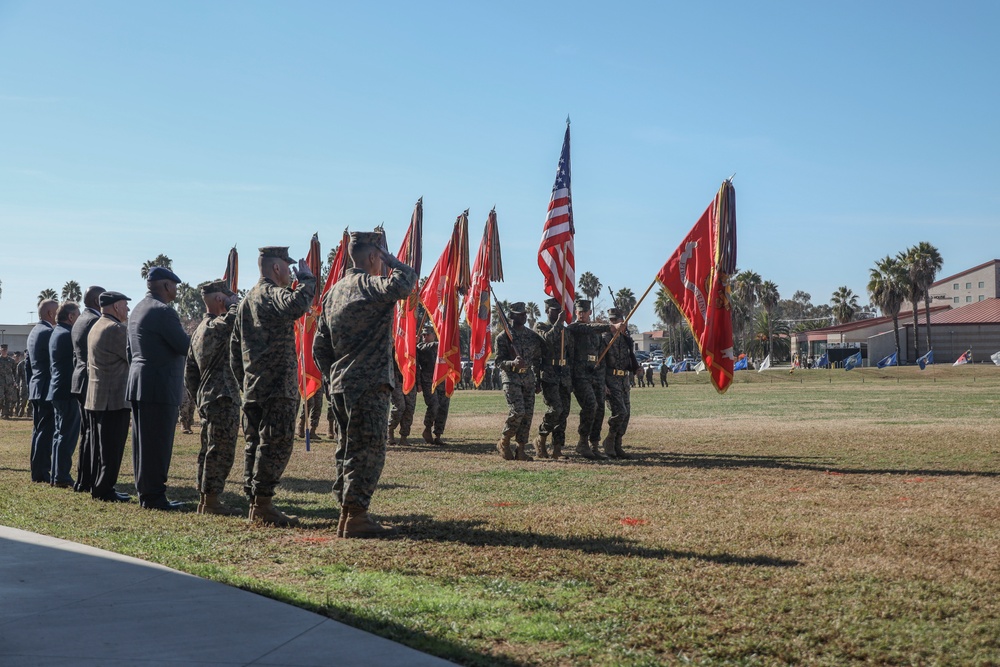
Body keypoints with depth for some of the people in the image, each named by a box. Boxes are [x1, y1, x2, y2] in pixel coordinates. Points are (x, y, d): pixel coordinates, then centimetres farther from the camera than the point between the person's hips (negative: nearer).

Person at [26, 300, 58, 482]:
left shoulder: (33, 332, 16)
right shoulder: (48, 332, -15)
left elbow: (28, 362, 21)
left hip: (36, 390, 10)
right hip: (48, 390, -10)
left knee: (38, 431, 13)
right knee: (47, 432, -7)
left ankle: (37, 471, 18)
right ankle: (42, 472, -6)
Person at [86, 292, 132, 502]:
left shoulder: (96, 327, 16)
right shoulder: (116, 329, -15)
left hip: (95, 397, 10)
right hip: (114, 398, -10)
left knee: (100, 446, 14)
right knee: (112, 448, -4)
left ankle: (97, 487, 18)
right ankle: (105, 490, -2)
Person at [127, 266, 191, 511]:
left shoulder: (137, 309, 16)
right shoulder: (163, 311, -15)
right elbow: (187, 347, -15)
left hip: (138, 385, 10)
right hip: (160, 387, -10)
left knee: (143, 442, 13)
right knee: (158, 443, -5)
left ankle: (145, 493, 19)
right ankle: (154, 496, -2)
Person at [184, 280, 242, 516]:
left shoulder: (199, 330, 17)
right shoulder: (217, 326, -11)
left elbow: (189, 370, 20)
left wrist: (197, 400, 23)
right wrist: (234, 303, -9)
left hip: (206, 397, 10)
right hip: (223, 398, -10)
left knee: (209, 450, 13)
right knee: (221, 451, -6)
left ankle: (205, 500, 18)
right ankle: (211, 501, -5)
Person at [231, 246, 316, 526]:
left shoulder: (246, 300, 19)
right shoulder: (273, 294, -10)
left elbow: (235, 347, 22)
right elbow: (296, 305, -35)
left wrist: (242, 383, 24)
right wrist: (307, 279, -18)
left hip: (252, 386, 9)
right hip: (277, 385, -9)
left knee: (255, 443, 11)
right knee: (275, 444, -7)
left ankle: (255, 505, 15)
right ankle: (263, 506, -8)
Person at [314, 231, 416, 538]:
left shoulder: (334, 292, 16)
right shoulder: (370, 286, -10)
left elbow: (319, 347, 17)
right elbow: (405, 282, -30)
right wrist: (389, 259, -11)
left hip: (340, 386, 9)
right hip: (369, 386, -9)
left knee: (348, 450, 14)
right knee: (369, 452, -6)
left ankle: (346, 514, 18)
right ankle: (356, 516, -8)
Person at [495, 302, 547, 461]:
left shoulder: (532, 336, 11)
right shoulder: (503, 337, -5)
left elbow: (537, 360, 17)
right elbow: (499, 361, -9)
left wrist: (538, 381, 15)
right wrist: (513, 363, -29)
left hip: (528, 378, 5)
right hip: (511, 378, -5)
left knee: (528, 414, 0)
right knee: (517, 412, -18)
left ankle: (521, 449, 7)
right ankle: (503, 442, 3)